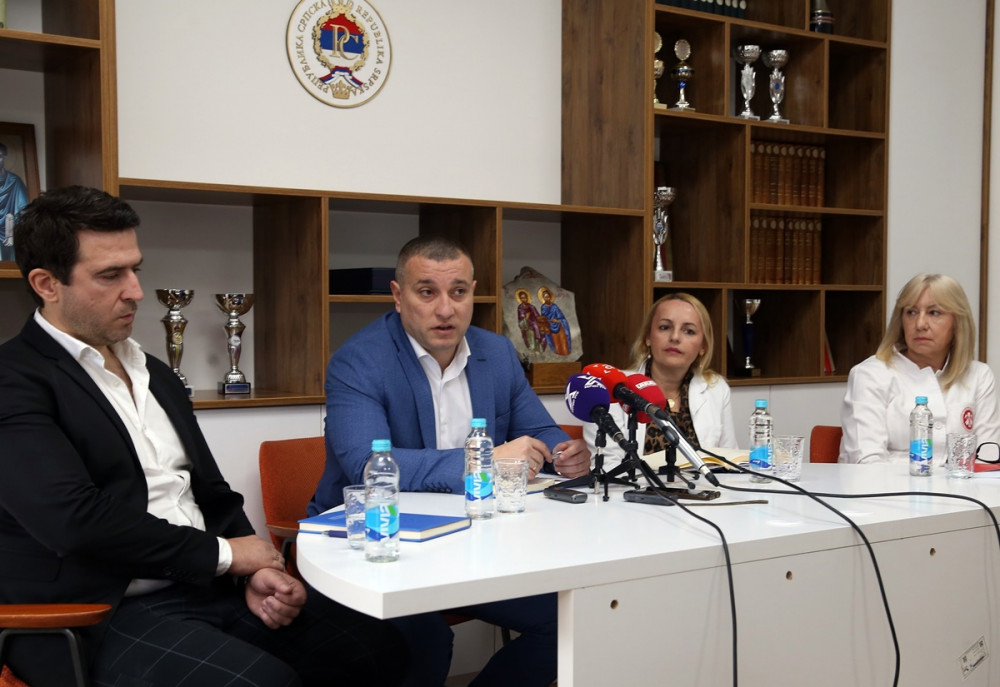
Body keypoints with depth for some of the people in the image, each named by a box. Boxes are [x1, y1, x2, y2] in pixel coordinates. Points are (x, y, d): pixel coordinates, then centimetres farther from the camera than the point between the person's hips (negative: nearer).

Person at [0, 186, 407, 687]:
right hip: (102, 614, -7)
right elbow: (75, 517, -20)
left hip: (209, 588, 8)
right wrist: (223, 553, -10)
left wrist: (254, 570, -3)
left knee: (376, 646, -8)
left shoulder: (155, 375, 18)